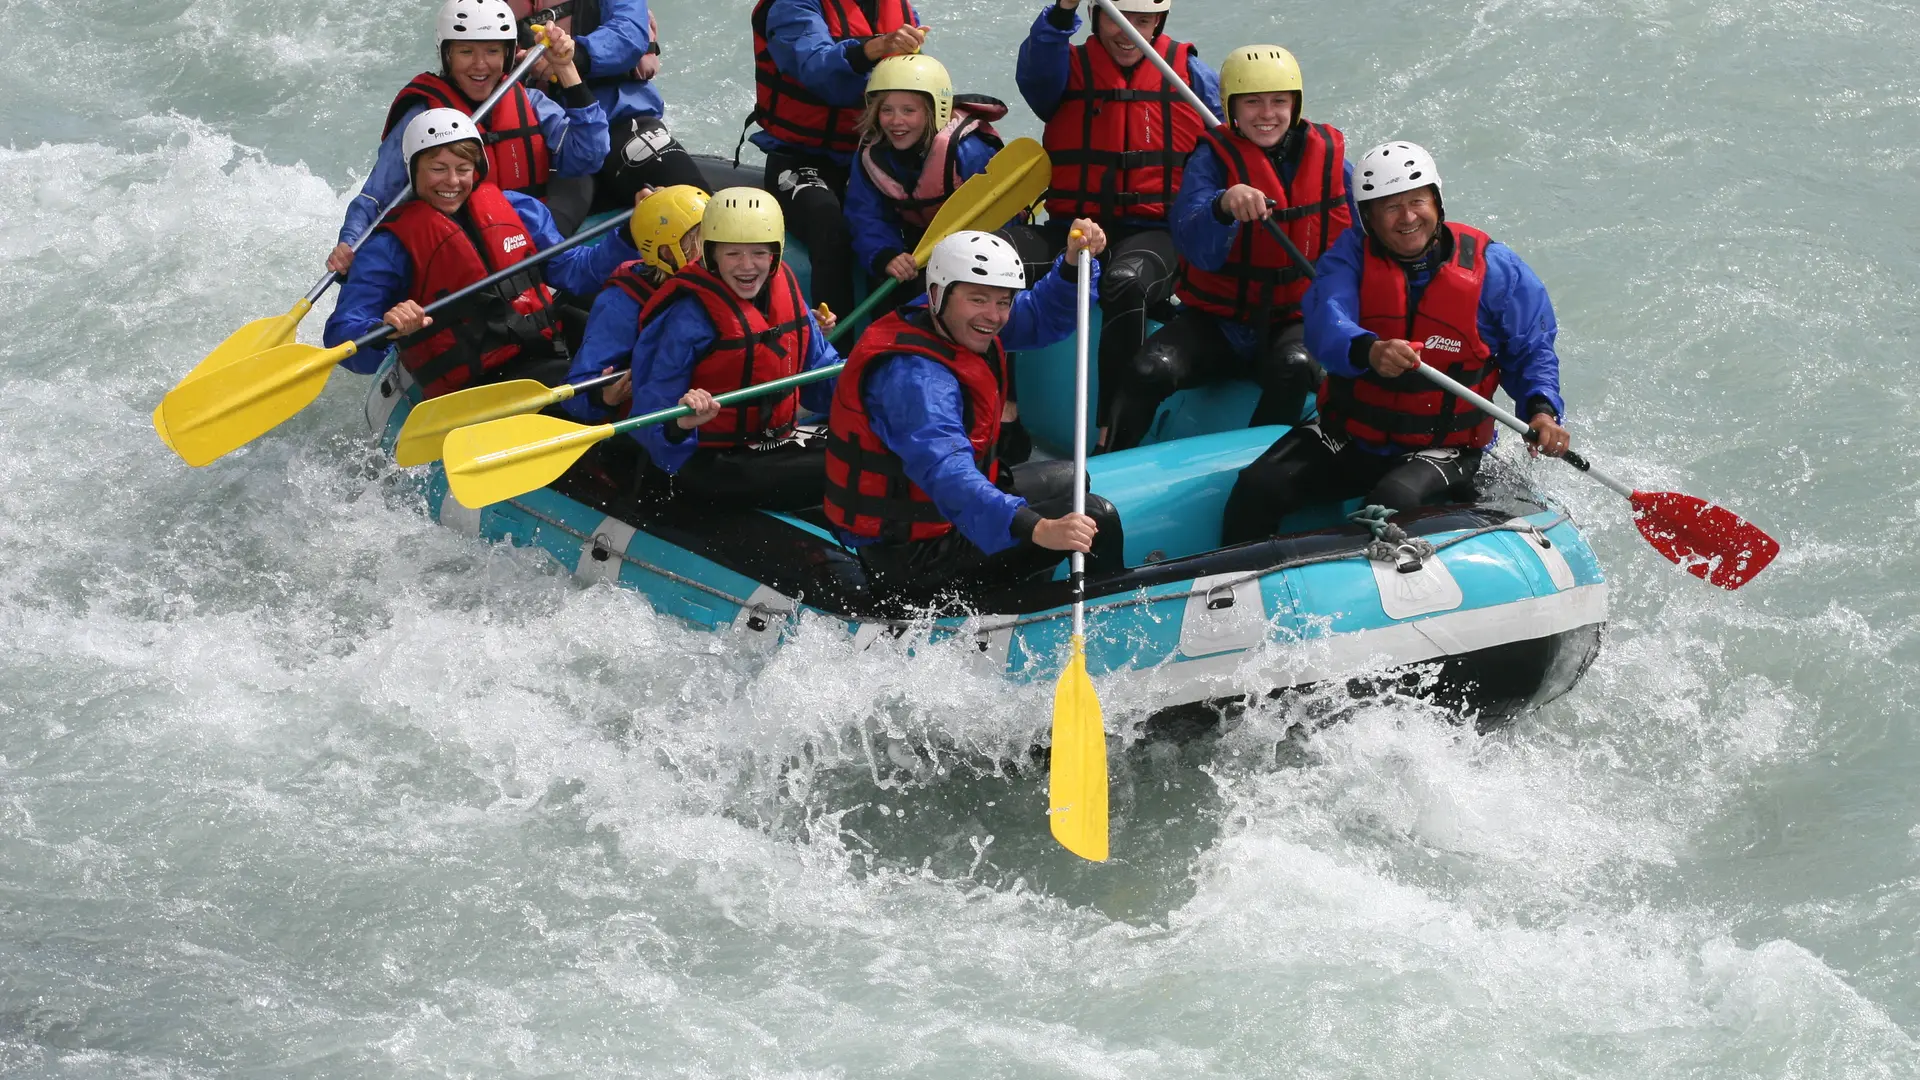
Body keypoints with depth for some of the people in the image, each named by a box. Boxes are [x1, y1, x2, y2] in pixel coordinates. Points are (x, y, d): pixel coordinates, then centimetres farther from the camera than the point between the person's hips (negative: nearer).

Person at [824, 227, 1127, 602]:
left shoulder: (953, 325, 0)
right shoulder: (914, 375, -30)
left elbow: (1045, 317, 11)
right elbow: (946, 473, -44)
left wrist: (1075, 263, -11)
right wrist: (1038, 529, -56)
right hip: (910, 559, -11)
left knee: (1067, 480, 29)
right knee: (1095, 517, -12)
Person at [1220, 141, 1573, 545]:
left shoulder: (1492, 267, -5)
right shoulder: (1353, 254, -4)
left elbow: (1532, 350, 5)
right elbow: (1326, 323, -23)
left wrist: (1542, 409, -16)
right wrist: (1367, 351, -46)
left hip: (1442, 451, -2)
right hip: (1347, 437, 3)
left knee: (1394, 500, -34)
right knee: (1257, 489, -15)